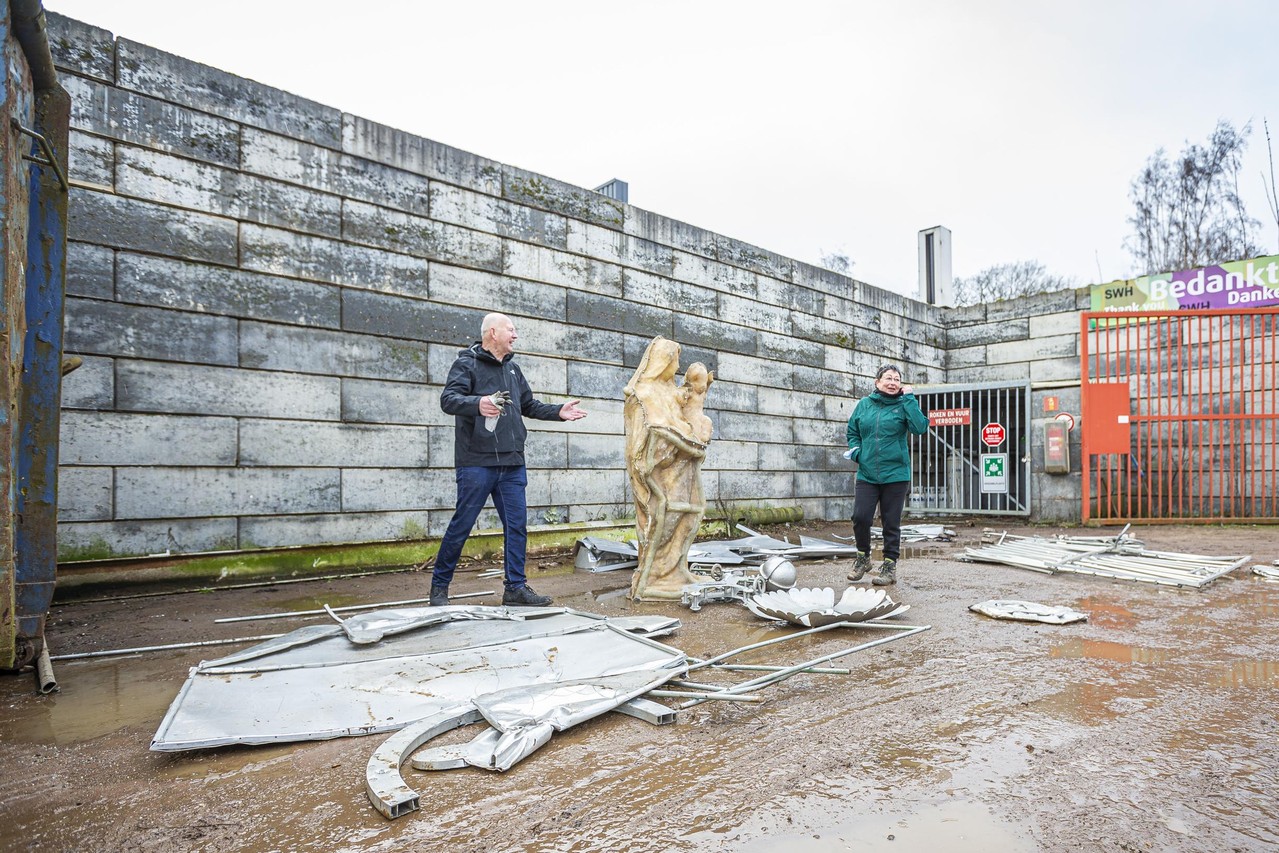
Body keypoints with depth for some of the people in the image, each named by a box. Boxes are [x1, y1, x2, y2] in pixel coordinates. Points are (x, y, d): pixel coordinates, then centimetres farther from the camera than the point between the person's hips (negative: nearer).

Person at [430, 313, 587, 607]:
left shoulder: (512, 368, 19)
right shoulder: (467, 363, -3)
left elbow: (529, 405, 28)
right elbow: (448, 399, -16)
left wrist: (558, 412, 13)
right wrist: (477, 403, -36)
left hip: (512, 464, 7)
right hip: (476, 462, -6)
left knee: (517, 525, 6)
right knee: (462, 525, 1)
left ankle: (516, 588, 16)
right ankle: (439, 587, 17)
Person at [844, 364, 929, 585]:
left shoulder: (903, 405, 1)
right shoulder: (864, 404, 8)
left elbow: (920, 428, -16)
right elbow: (852, 431, 19)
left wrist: (909, 399, -12)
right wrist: (855, 449, 0)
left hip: (896, 475, -1)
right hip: (866, 474, 2)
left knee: (891, 523, 5)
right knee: (860, 517, -7)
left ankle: (890, 566, 18)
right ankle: (863, 557, 18)